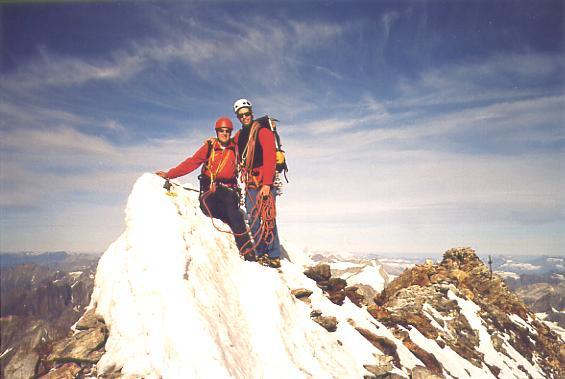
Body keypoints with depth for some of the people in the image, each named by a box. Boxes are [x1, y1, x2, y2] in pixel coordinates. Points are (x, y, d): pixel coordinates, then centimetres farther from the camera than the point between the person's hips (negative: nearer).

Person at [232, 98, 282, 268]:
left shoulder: (262, 131, -6)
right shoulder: (238, 136, 16)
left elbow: (270, 158, -14)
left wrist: (266, 184, -20)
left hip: (264, 182, -7)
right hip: (250, 183, 7)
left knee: (267, 219, -9)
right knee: (253, 220, 5)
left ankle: (274, 257, -3)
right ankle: (261, 254, 12)